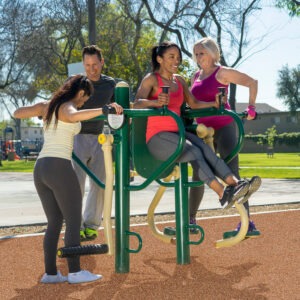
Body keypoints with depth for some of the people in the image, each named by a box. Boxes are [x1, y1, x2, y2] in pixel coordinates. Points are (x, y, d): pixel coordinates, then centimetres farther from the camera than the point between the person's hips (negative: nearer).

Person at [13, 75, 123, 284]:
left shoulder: (47, 106, 16)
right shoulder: (67, 107, -5)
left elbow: (17, 114, 20)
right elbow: (73, 116, -30)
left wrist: (39, 110, 35)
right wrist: (104, 110, -31)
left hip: (40, 168, 8)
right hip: (59, 167, -8)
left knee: (55, 223, 13)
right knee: (74, 220, 0)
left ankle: (50, 273, 13)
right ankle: (75, 272, 0)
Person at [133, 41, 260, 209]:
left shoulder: (179, 80, 17)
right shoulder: (151, 79, -3)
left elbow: (193, 104, 18)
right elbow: (137, 104, -18)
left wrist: (214, 104, 0)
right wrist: (155, 102, -39)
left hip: (177, 133, 6)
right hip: (157, 137, -6)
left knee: (205, 149, -24)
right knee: (194, 152, -30)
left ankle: (235, 184, -38)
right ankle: (223, 194, -36)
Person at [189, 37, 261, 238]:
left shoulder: (222, 72, -5)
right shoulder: (195, 77, 14)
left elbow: (252, 82, -8)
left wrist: (251, 107, -14)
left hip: (224, 127, -7)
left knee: (232, 174, -15)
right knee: (198, 175, 12)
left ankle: (247, 224, -18)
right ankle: (190, 220, 24)